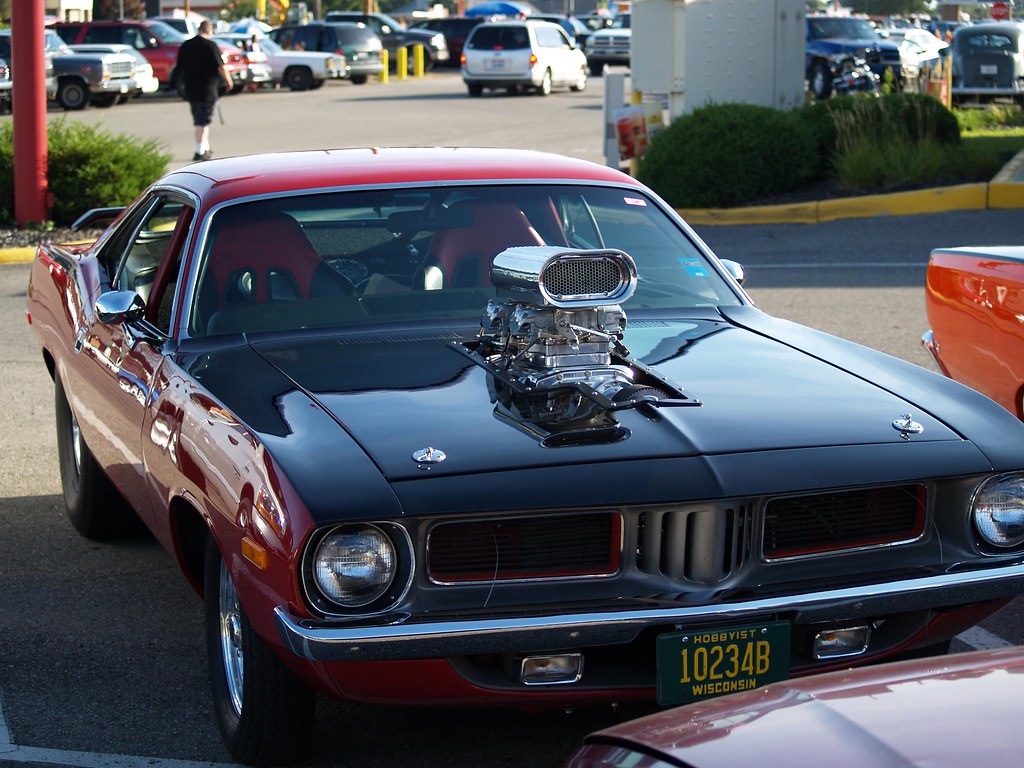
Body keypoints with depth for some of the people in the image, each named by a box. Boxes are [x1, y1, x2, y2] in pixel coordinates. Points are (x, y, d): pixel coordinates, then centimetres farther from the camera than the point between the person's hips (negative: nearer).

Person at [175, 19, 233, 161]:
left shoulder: (185, 46, 7)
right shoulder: (211, 46, -11)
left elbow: (180, 68, 14)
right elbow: (220, 67, -12)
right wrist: (228, 81, 3)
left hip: (190, 89, 6)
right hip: (207, 89, -6)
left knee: (199, 121, 17)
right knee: (203, 121, -4)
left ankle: (205, 148, 26)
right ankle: (200, 152, -7)